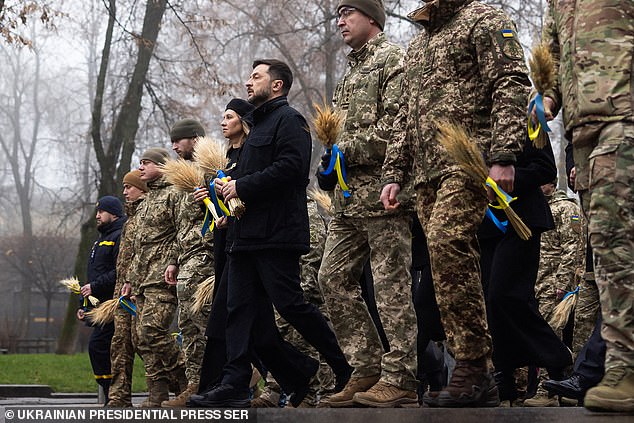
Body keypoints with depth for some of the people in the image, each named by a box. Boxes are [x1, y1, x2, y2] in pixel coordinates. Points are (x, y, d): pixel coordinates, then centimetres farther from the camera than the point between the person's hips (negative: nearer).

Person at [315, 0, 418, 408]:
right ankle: (367, 368, 12)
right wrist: (332, 162, 7)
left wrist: (345, 151, -13)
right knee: (334, 276, 7)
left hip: (382, 189, -10)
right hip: (349, 195, 10)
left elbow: (394, 126, -15)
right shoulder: (350, 72, 25)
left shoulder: (393, 59, -4)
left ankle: (400, 379, -5)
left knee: (392, 283, -8)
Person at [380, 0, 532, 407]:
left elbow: (510, 86, -9)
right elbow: (405, 118, 30)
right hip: (429, 173, 8)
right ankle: (476, 377, 1)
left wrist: (503, 155, -20)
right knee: (455, 265, 1)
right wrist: (394, 174, 19)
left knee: (446, 241, -24)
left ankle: (473, 369, -24)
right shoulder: (417, 45, 28)